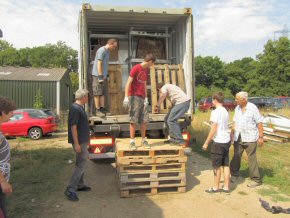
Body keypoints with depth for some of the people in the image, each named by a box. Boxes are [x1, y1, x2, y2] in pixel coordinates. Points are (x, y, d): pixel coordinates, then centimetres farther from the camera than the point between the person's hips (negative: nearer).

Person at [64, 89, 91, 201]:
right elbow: (73, 127, -23)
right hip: (79, 141, -10)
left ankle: (79, 185, 29)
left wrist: (87, 138, 25)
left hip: (82, 140, 10)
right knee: (81, 164, -8)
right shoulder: (75, 109, -19)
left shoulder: (80, 107, 12)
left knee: (81, 163, 18)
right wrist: (76, 143, -24)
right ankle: (70, 190, -4)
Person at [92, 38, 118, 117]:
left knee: (103, 93, 9)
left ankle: (102, 109, 13)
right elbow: (99, 64, -17)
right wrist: (100, 76, -19)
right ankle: (97, 110, -2)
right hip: (97, 75, -9)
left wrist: (106, 75, 18)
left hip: (104, 75, 9)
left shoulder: (107, 51, 16)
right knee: (97, 93, -5)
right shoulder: (101, 50, -13)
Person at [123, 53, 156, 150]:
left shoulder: (146, 70, 14)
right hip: (134, 97, -7)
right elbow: (128, 83, -13)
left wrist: (146, 98, 10)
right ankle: (132, 141, 4)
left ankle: (143, 140, 17)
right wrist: (126, 97, -20)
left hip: (142, 98, 7)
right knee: (133, 120, -3)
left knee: (143, 120, 7)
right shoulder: (135, 68, -9)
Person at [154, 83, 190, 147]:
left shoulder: (164, 87, 1)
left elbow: (163, 95, -23)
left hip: (182, 102, -10)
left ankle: (180, 141, -13)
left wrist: (157, 106, -16)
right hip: (182, 102, 10)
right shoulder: (168, 86, 29)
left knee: (171, 120, -12)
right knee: (167, 119, 12)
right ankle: (174, 139, 17)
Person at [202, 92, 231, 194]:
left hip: (218, 142, -8)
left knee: (217, 166, 5)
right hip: (226, 141, 8)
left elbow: (213, 129, -18)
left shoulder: (215, 112, -15)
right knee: (225, 165, 13)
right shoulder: (226, 111, 11)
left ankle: (215, 188, 17)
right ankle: (226, 187, 21)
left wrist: (206, 143, -11)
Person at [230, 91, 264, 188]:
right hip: (238, 137, 6)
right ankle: (234, 174, 28)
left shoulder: (253, 108, -11)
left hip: (250, 138, -5)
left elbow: (259, 123, -9)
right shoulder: (237, 108, 7)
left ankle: (256, 179, 14)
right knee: (236, 156, 12)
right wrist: (232, 132, 7)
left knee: (252, 158, 1)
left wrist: (261, 137, -10)